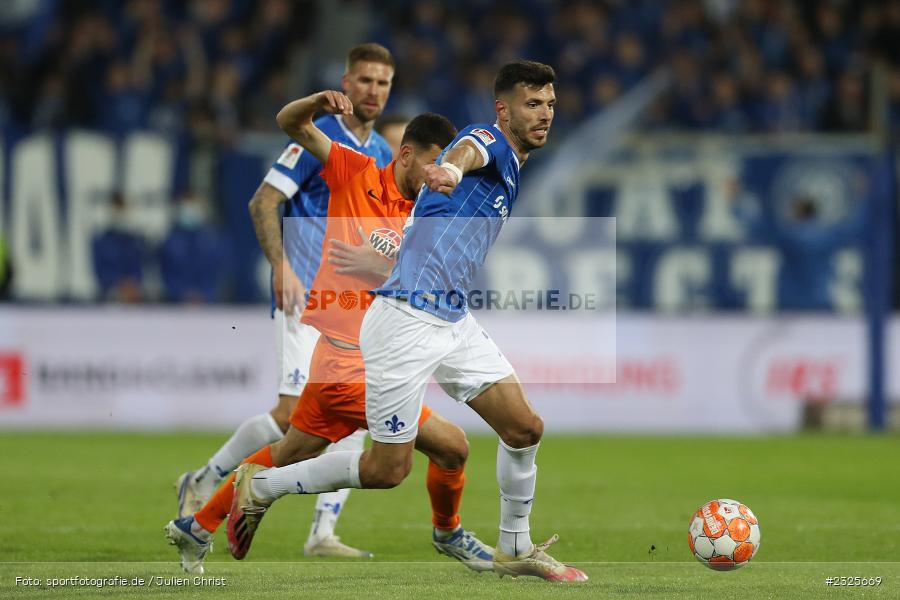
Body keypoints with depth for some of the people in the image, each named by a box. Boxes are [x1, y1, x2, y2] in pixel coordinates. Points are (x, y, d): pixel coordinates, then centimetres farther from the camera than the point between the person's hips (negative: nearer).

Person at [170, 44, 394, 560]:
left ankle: (323, 534, 1)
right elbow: (263, 202, -13)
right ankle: (204, 481, 6)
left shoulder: (384, 155, 14)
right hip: (305, 299, -7)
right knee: (294, 413, -14)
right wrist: (282, 265, -23)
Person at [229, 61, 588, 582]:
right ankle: (260, 485, 14)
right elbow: (466, 151, -39)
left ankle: (516, 548, 21)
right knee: (388, 469, -4)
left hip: (454, 323, 9)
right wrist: (450, 170, -60)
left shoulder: (511, 168, 17)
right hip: (407, 321, -9)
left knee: (525, 428, 3)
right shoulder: (487, 140, -11)